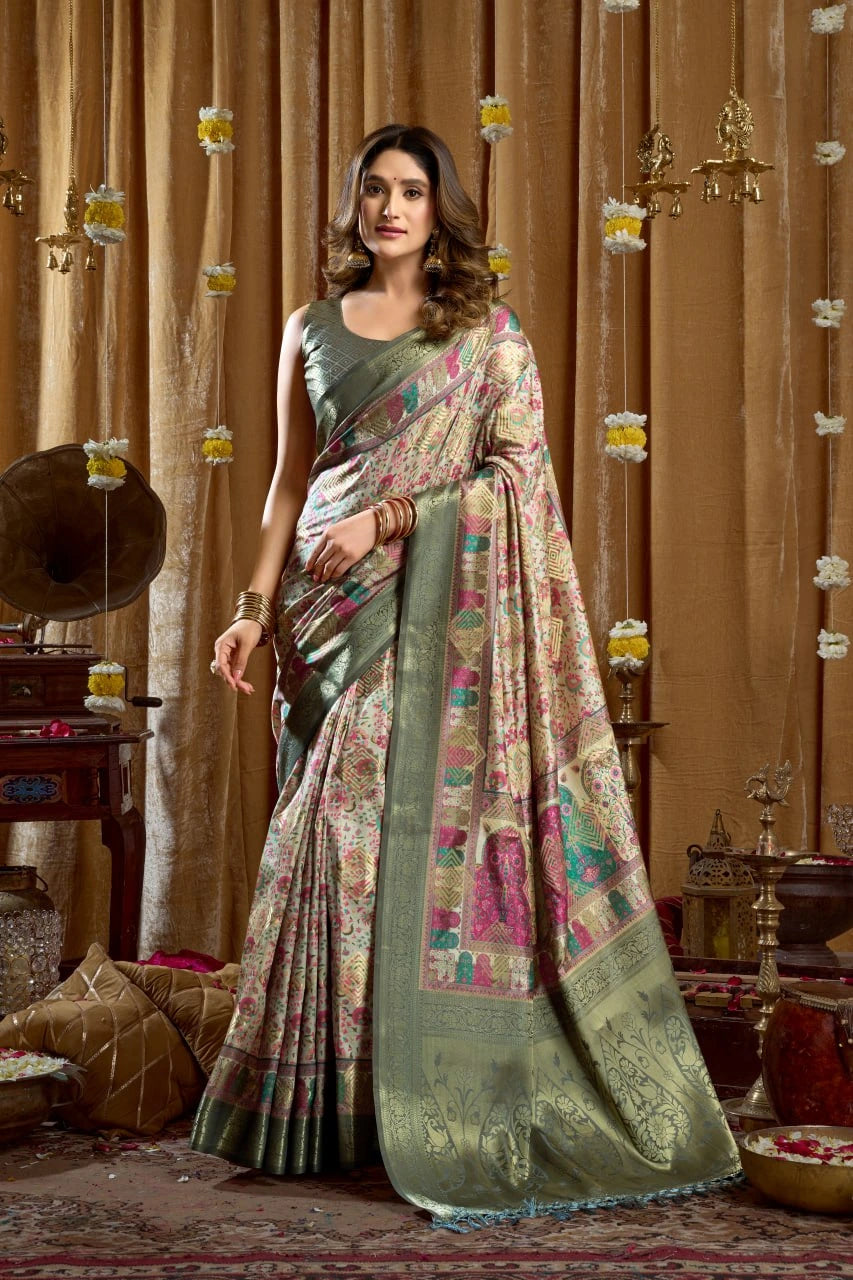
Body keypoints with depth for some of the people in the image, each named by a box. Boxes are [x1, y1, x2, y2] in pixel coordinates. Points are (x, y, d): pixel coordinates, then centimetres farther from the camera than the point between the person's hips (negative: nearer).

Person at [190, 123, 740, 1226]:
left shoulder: (488, 334, 5)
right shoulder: (312, 330, 13)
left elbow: (518, 473, -3)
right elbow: (292, 480, 13)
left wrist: (388, 519, -12)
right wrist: (256, 608, 5)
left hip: (441, 610, -3)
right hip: (333, 611, 3)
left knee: (428, 815, -8)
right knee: (333, 829, 2)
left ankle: (444, 1107, 1)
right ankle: (328, 1101, 13)